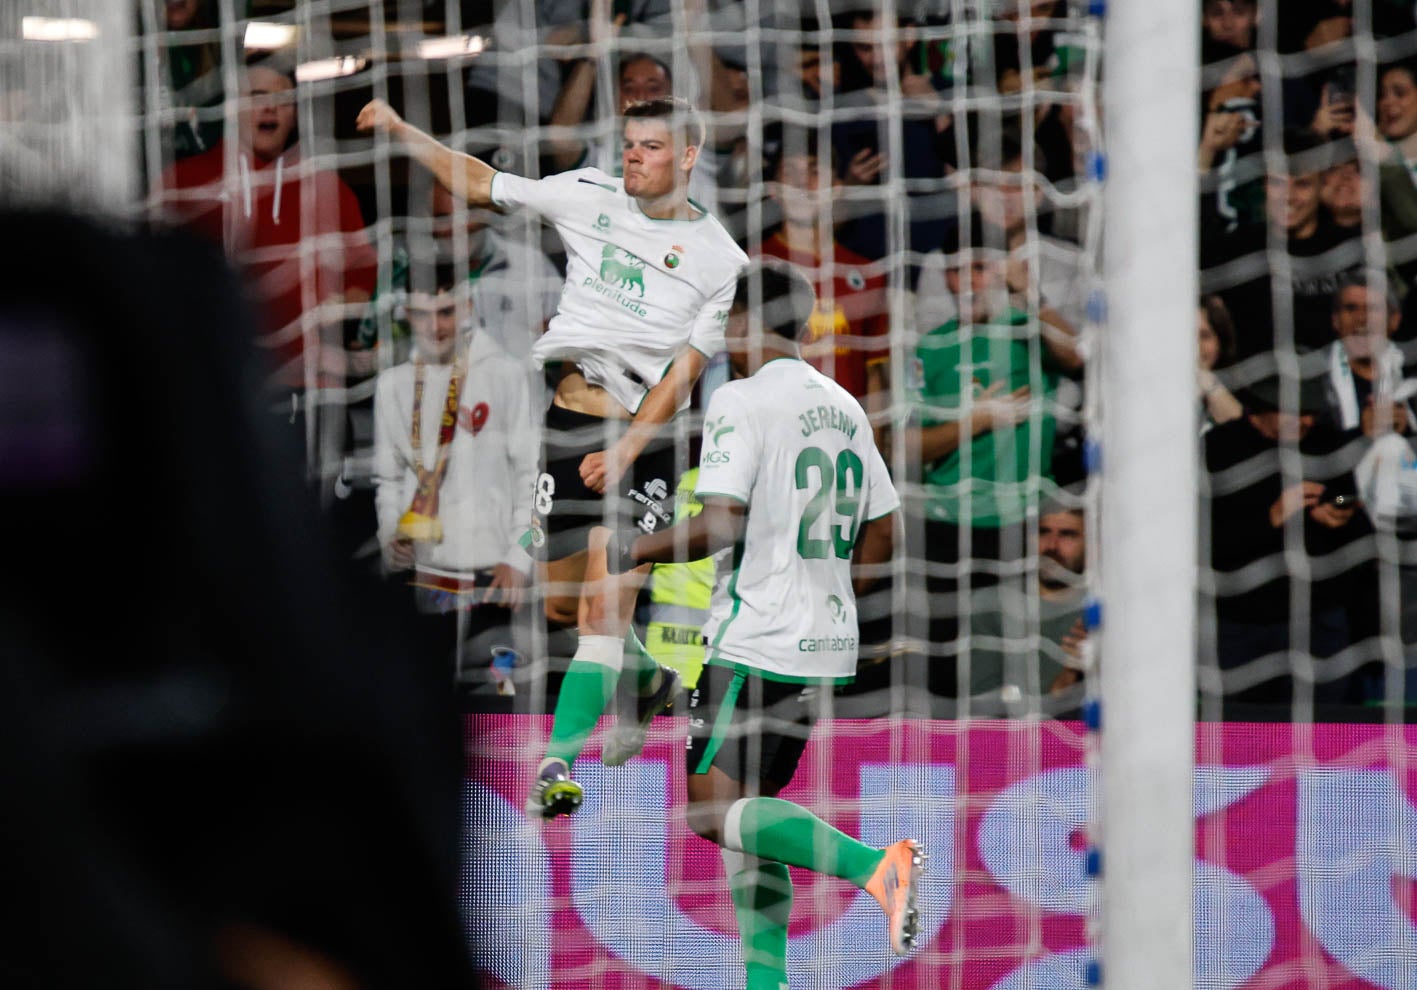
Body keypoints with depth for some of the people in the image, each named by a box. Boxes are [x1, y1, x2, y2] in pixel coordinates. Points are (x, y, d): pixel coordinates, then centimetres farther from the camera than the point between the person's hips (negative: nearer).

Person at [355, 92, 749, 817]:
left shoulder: (719, 258, -4)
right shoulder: (589, 196, 5)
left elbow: (685, 369, -7)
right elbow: (483, 187, 13)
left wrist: (626, 448, -17)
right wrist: (402, 132, 4)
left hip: (640, 439, -4)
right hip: (565, 425, 4)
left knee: (604, 605, -14)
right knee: (561, 604, 8)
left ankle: (557, 763, -14)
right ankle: (647, 676, 36)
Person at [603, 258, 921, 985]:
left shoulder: (740, 401, -10)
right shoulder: (843, 407, 14)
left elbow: (722, 522, -19)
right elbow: (881, 539, 17)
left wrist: (638, 550, -5)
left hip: (757, 642, -8)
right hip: (826, 644, 8)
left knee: (713, 809, -8)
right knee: (748, 810, 13)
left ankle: (874, 864, -24)